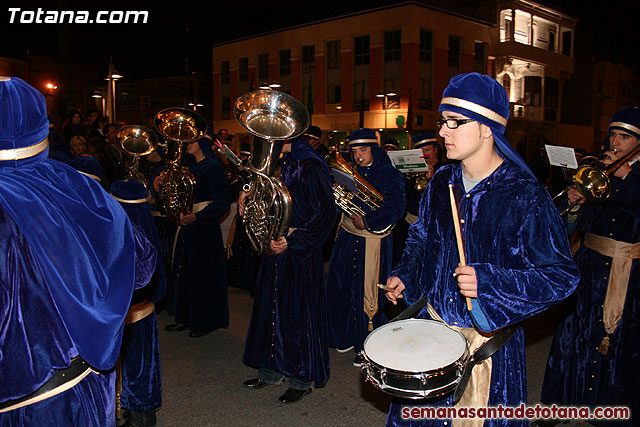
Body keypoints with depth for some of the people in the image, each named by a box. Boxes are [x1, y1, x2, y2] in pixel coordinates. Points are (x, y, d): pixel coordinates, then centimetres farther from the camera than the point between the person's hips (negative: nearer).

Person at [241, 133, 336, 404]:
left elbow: (324, 214, -17)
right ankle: (272, 370, 30)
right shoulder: (276, 163, 11)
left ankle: (302, 378, 16)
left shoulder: (310, 167, -12)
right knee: (272, 307, 14)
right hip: (274, 247, 8)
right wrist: (246, 200, -2)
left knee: (298, 311, 0)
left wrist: (292, 241, -21)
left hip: (299, 251, -8)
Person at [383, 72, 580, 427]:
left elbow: (562, 276, -18)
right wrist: (404, 276, 0)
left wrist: (488, 282, -29)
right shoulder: (442, 182, -1)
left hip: (489, 337, -5)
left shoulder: (526, 196, -19)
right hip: (433, 323, 5)